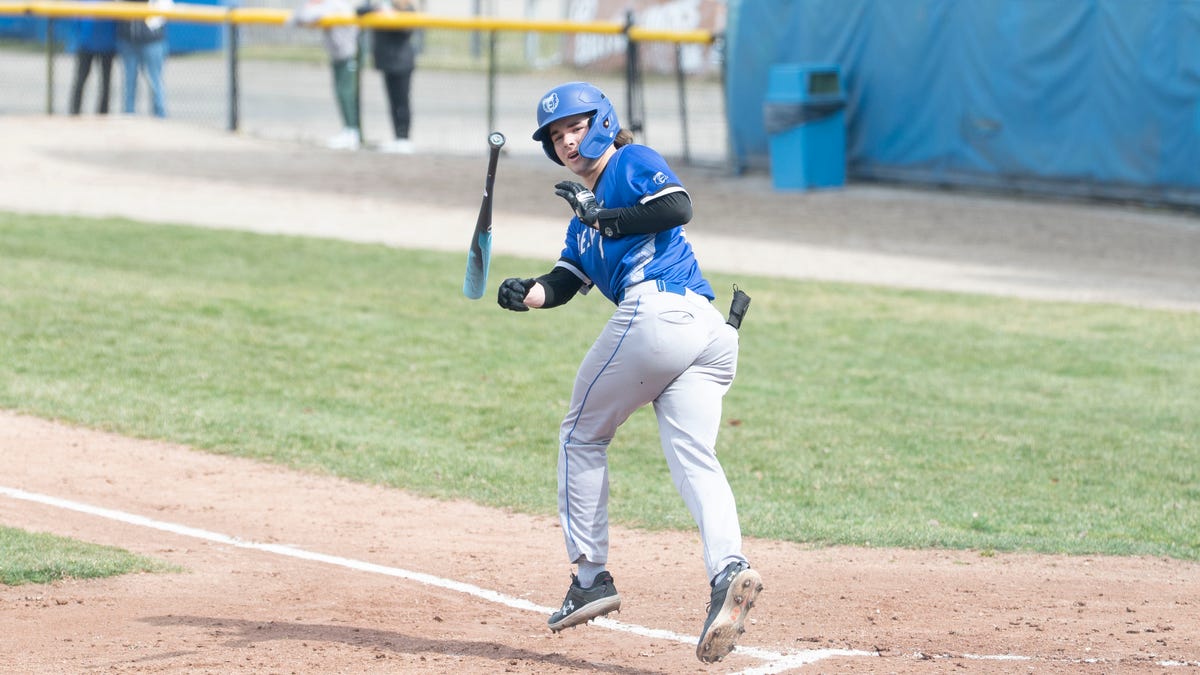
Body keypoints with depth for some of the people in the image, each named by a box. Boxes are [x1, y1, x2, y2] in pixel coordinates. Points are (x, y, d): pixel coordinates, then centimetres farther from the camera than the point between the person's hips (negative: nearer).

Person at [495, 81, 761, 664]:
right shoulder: (587, 204, 32)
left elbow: (678, 207, -11)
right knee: (694, 457, -8)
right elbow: (566, 280, 22)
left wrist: (603, 218, -3)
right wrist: (527, 294, 2)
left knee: (581, 434, 7)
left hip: (657, 310, -8)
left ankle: (590, 576, 7)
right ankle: (728, 568, -30)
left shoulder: (634, 163, 8)